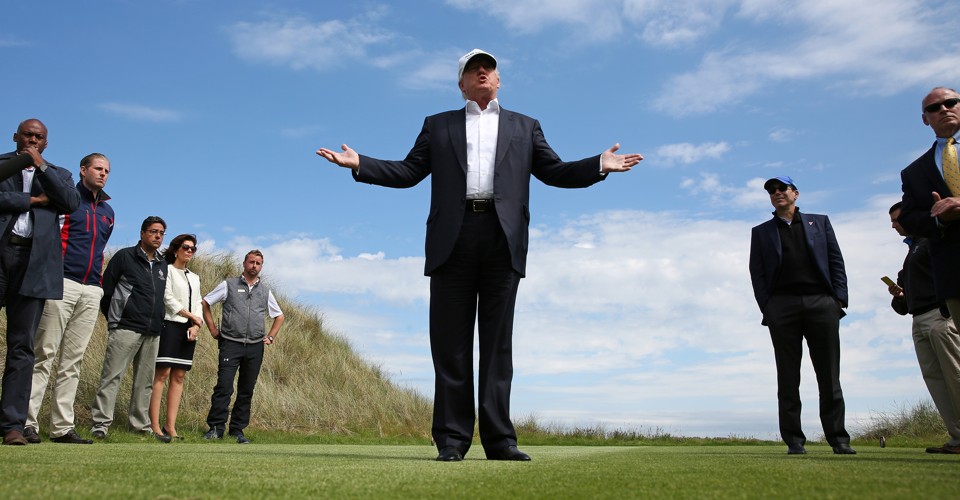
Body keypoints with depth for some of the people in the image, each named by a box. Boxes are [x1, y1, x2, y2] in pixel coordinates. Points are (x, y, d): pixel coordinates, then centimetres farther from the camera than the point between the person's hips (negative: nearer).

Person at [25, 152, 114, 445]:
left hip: (92, 290, 6)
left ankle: (62, 427, 5)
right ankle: (27, 422, -3)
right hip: (63, 284, -6)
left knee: (73, 361, 4)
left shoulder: (108, 211, 22)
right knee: (44, 355, -6)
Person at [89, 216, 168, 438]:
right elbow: (106, 288, 1)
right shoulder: (125, 256, 0)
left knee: (145, 381, 8)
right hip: (126, 328, -5)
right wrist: (114, 318, 4)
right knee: (112, 376, -7)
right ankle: (101, 423, -4)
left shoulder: (162, 264, 16)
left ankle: (141, 424, 13)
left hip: (153, 333, 6)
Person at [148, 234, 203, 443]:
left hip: (189, 330, 6)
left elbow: (197, 304, 16)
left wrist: (196, 326, -2)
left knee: (179, 377, 2)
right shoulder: (167, 270, 3)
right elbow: (168, 298, -7)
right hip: (170, 325, -6)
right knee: (162, 373, -11)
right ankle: (155, 426, -12)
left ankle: (170, 426, 2)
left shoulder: (195, 278, 22)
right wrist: (192, 316, -6)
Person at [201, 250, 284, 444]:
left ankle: (237, 430, 14)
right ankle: (216, 428, -3)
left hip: (255, 347, 3)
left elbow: (279, 316, 24)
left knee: (246, 390, 6)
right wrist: (213, 329, 2)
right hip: (231, 344, -3)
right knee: (224, 387, -11)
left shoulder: (265, 292, 14)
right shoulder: (229, 285, 5)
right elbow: (204, 303, 7)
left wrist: (271, 336, 12)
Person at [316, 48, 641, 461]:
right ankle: (452, 438, 3)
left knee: (498, 342, 0)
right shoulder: (437, 125, 21)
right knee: (451, 342, -1)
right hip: (453, 239, 0)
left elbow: (554, 172, 17)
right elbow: (409, 171, 14)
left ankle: (499, 439, 3)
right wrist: (360, 164, 2)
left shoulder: (524, 127, 23)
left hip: (502, 240, 0)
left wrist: (600, 165, 2)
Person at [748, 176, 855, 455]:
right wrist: (766, 307, -4)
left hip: (821, 303, 0)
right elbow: (757, 273, 9)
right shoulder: (761, 232, 18)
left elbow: (836, 261, 11)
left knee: (829, 374, -1)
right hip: (782, 305, 0)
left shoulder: (819, 222, 19)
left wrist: (839, 298, -1)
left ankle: (838, 438, 3)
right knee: (788, 376, -1)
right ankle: (794, 440, 0)